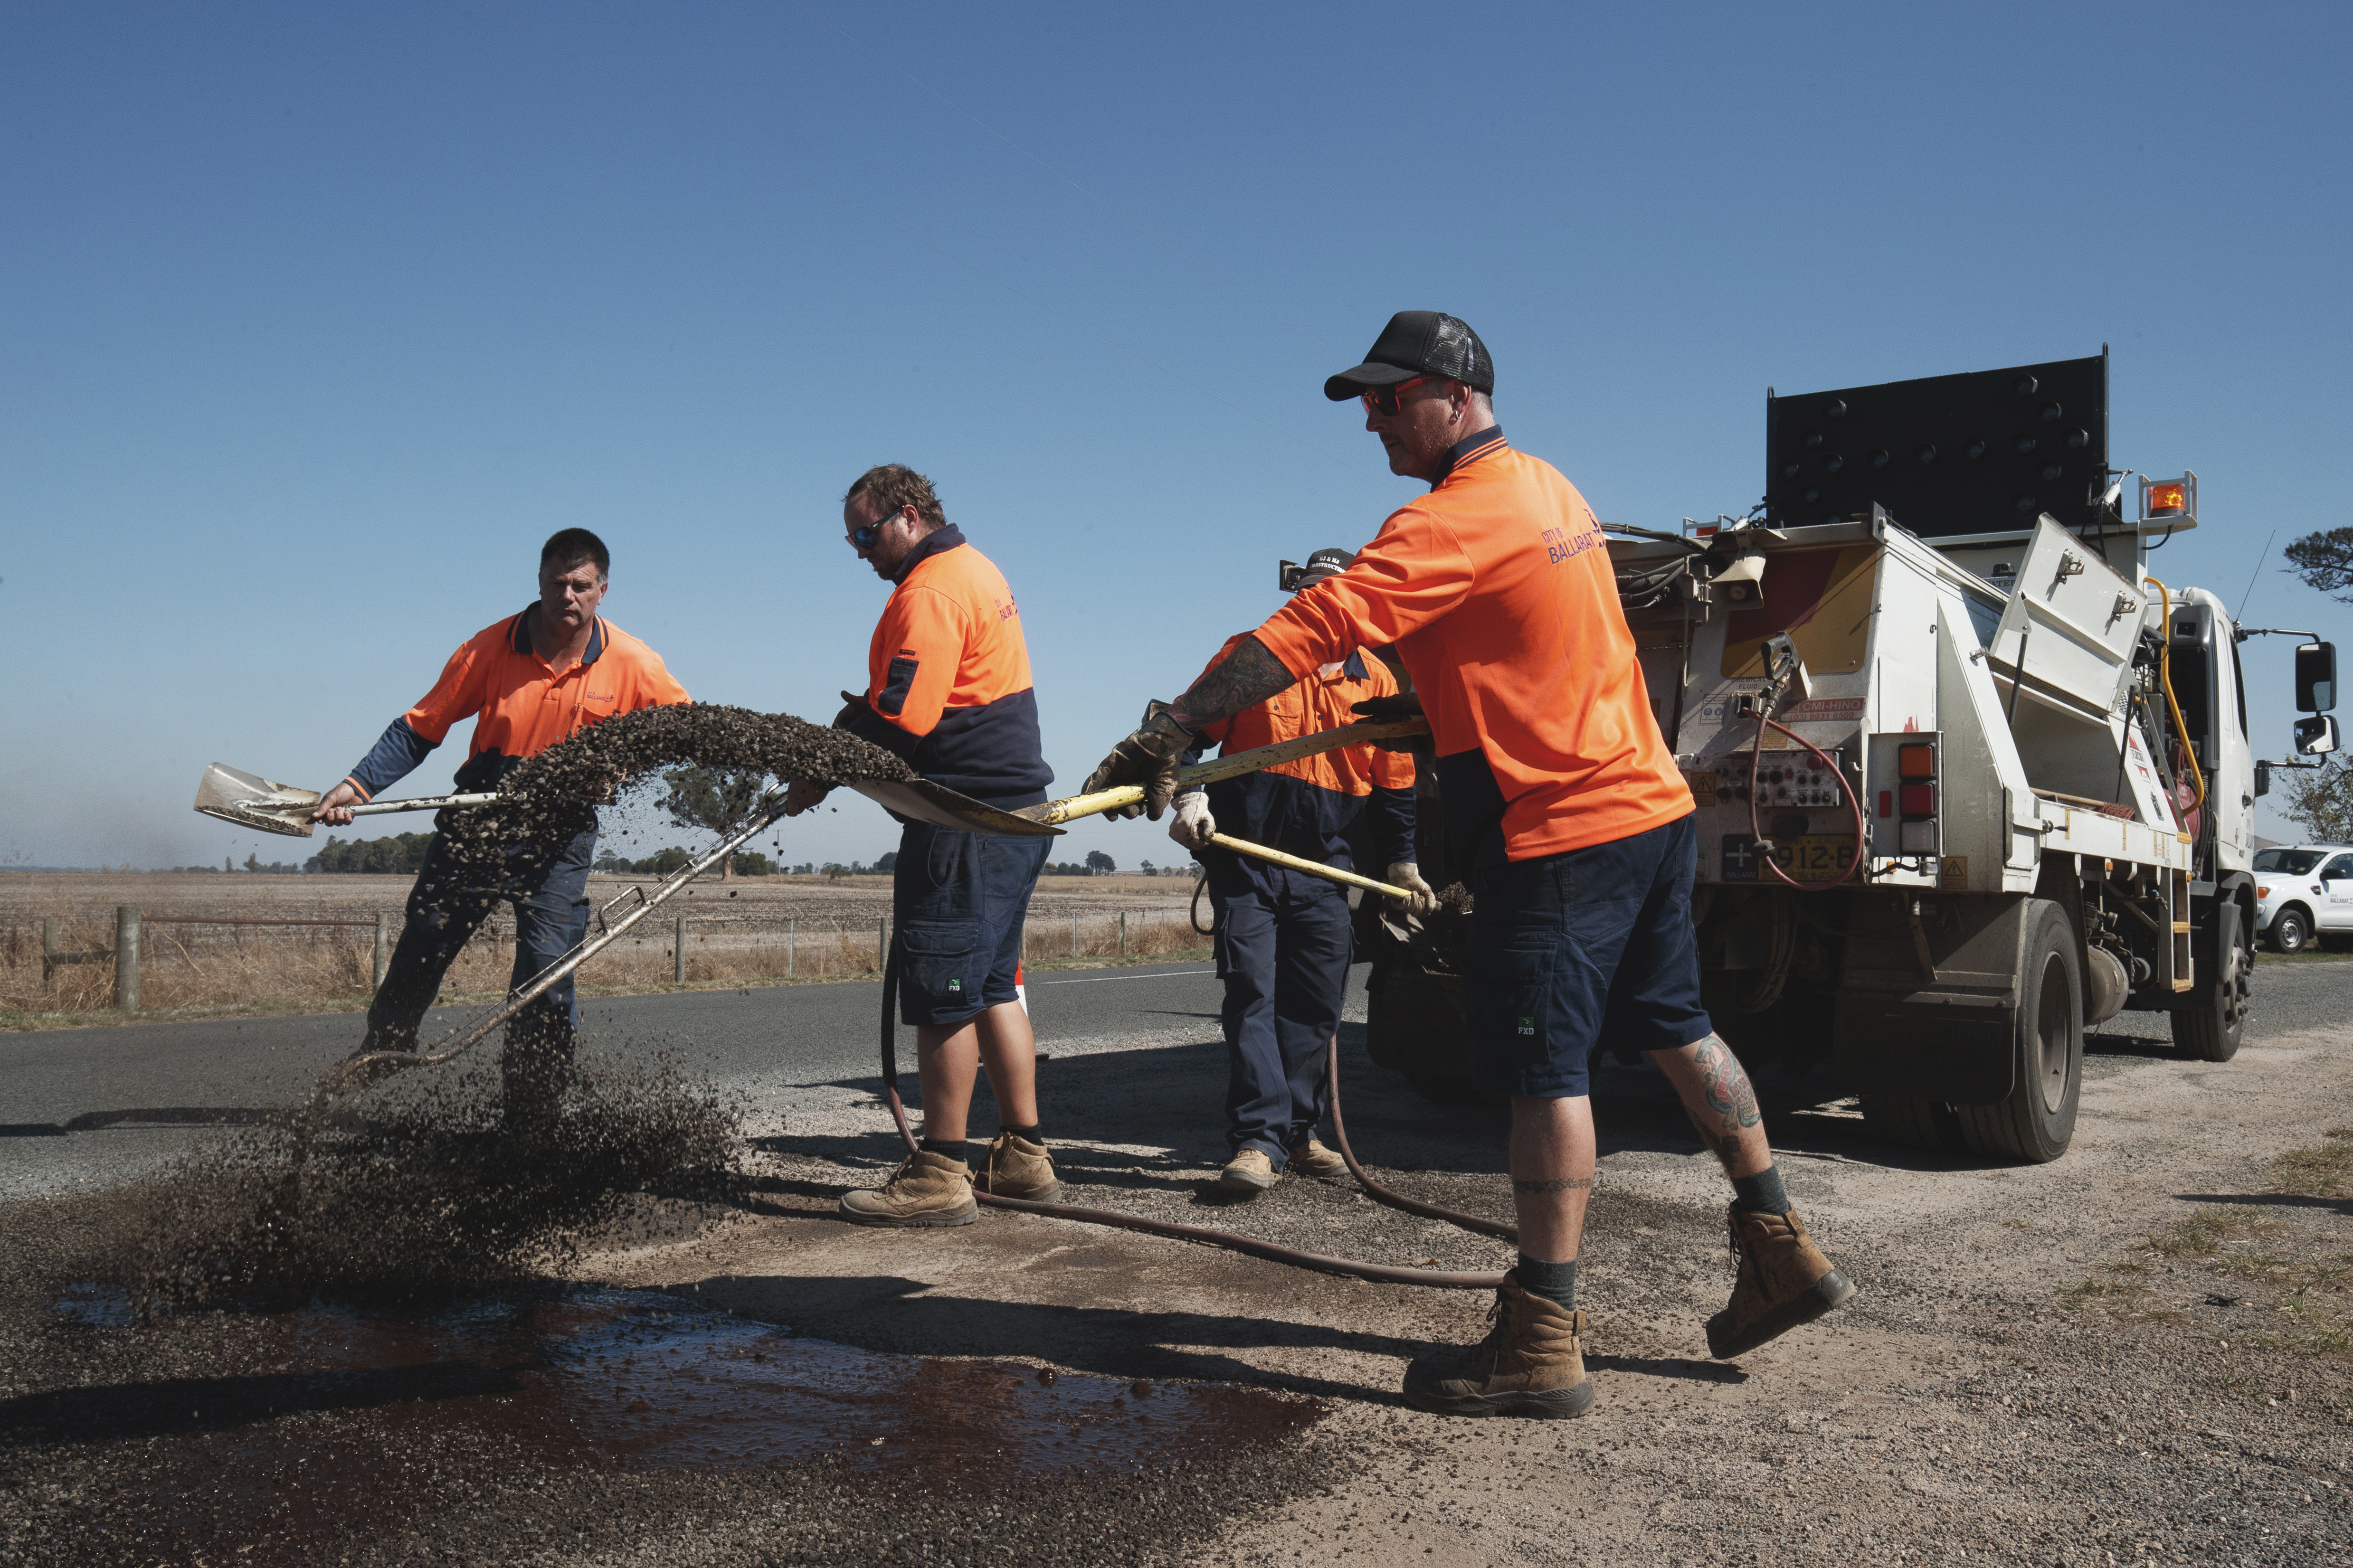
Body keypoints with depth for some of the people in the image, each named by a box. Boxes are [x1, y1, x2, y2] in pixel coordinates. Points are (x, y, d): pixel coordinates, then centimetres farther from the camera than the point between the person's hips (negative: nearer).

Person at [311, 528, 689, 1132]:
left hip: (562, 837, -1)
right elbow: (420, 727, -4)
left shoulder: (633, 663, -7)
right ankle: (377, 1055, 34)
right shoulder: (492, 648, -8)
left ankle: (531, 1122, 1)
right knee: (419, 955, 8)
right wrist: (360, 784, -13)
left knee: (547, 970, -10)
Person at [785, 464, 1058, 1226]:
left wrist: (820, 777, -10)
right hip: (1014, 805, 11)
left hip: (965, 817, -11)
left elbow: (902, 720, -20)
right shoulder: (974, 569, 19)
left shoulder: (930, 590, -14)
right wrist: (854, 720, 7)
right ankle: (1022, 1154, 20)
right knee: (992, 985, 15)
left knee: (944, 993, -5)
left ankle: (939, 1175, 0)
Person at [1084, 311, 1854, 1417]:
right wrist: (1432, 702, 22)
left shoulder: (1450, 522, -17)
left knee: (1545, 1072, -4)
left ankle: (1543, 1343, 2)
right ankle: (1782, 1254, 29)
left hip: (1558, 833, -10)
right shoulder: (1546, 487, 14)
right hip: (1650, 799, 10)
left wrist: (1174, 727, -26)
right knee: (1675, 1029, 19)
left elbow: (1310, 631, -26)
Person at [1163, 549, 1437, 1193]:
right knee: (1252, 994, -10)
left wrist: (1400, 861, 16)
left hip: (1326, 867, 3)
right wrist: (1188, 797, -15)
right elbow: (1189, 731, 2)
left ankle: (1297, 1133, 18)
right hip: (1244, 856, -3)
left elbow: (1392, 783, 17)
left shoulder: (1377, 682, 9)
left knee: (1316, 1005, 6)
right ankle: (1259, 1139, -11)